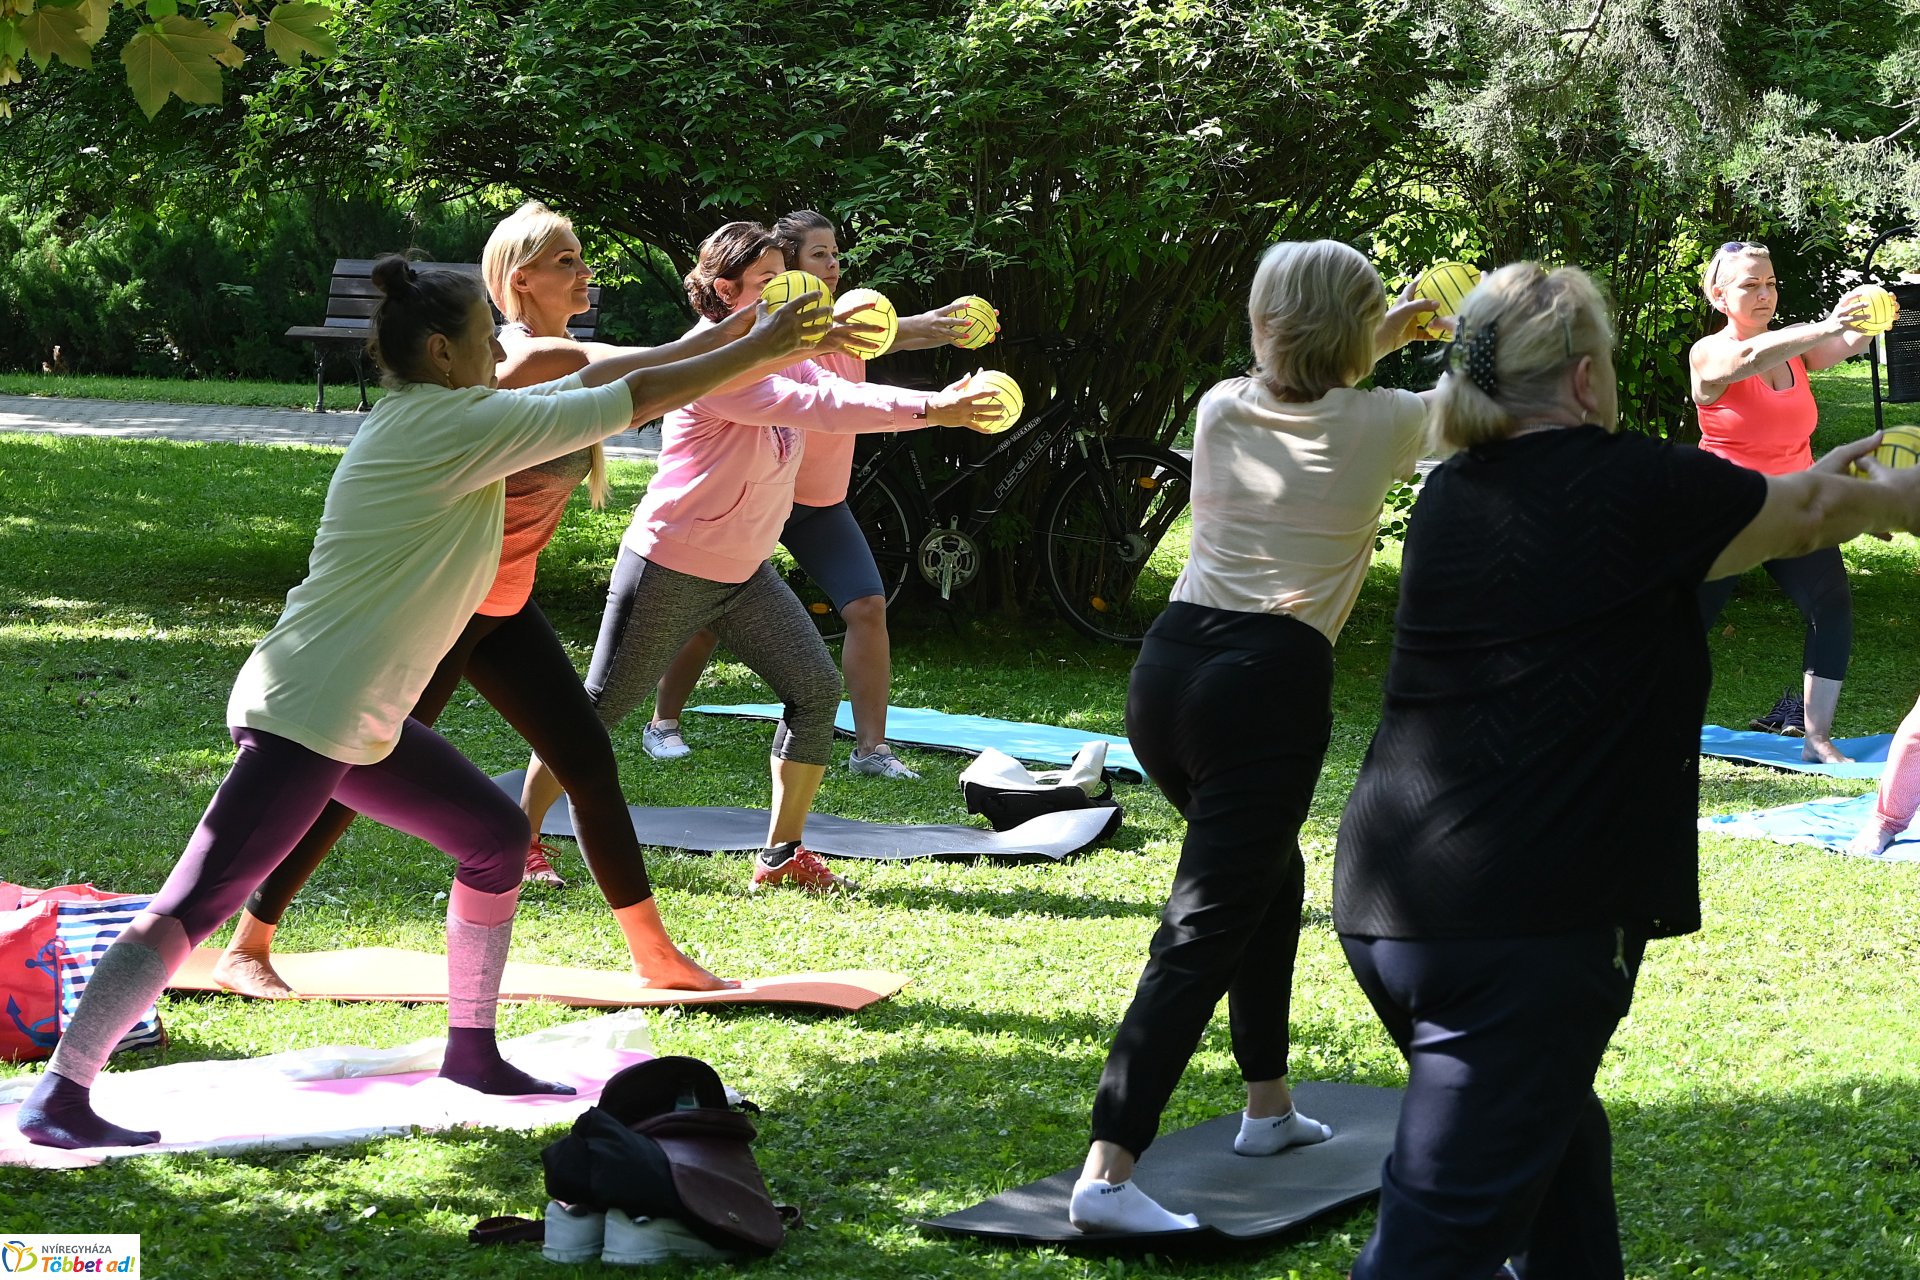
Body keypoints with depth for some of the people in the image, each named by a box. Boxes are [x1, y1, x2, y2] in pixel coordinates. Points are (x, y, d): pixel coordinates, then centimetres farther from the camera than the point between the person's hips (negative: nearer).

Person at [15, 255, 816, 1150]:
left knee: (498, 837, 16)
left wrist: (729, 339, 21)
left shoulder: (423, 418, 12)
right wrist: (759, 348, 0)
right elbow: (634, 400, -10)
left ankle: (472, 1052, 24)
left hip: (361, 722, 11)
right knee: (197, 905, -12)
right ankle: (59, 1093, -12)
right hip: (303, 717, -11)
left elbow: (596, 377, 20)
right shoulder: (454, 425, -15)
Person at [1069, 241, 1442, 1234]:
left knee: (1269, 873, 28)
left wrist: (1373, 347, 40)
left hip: (1169, 668, 6)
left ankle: (1267, 1106, 38)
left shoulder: (1221, 409, 9)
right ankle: (1107, 1177, -21)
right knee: (1202, 932, -10)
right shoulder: (1378, 424, -1)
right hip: (1271, 684, -6)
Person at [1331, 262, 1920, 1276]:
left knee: (1552, 1144, 25)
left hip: (1386, 903, 8)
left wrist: (1810, 487, 41)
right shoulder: (1631, 488, -9)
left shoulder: (1454, 495, 12)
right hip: (1524, 926, -8)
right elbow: (1811, 515, 12)